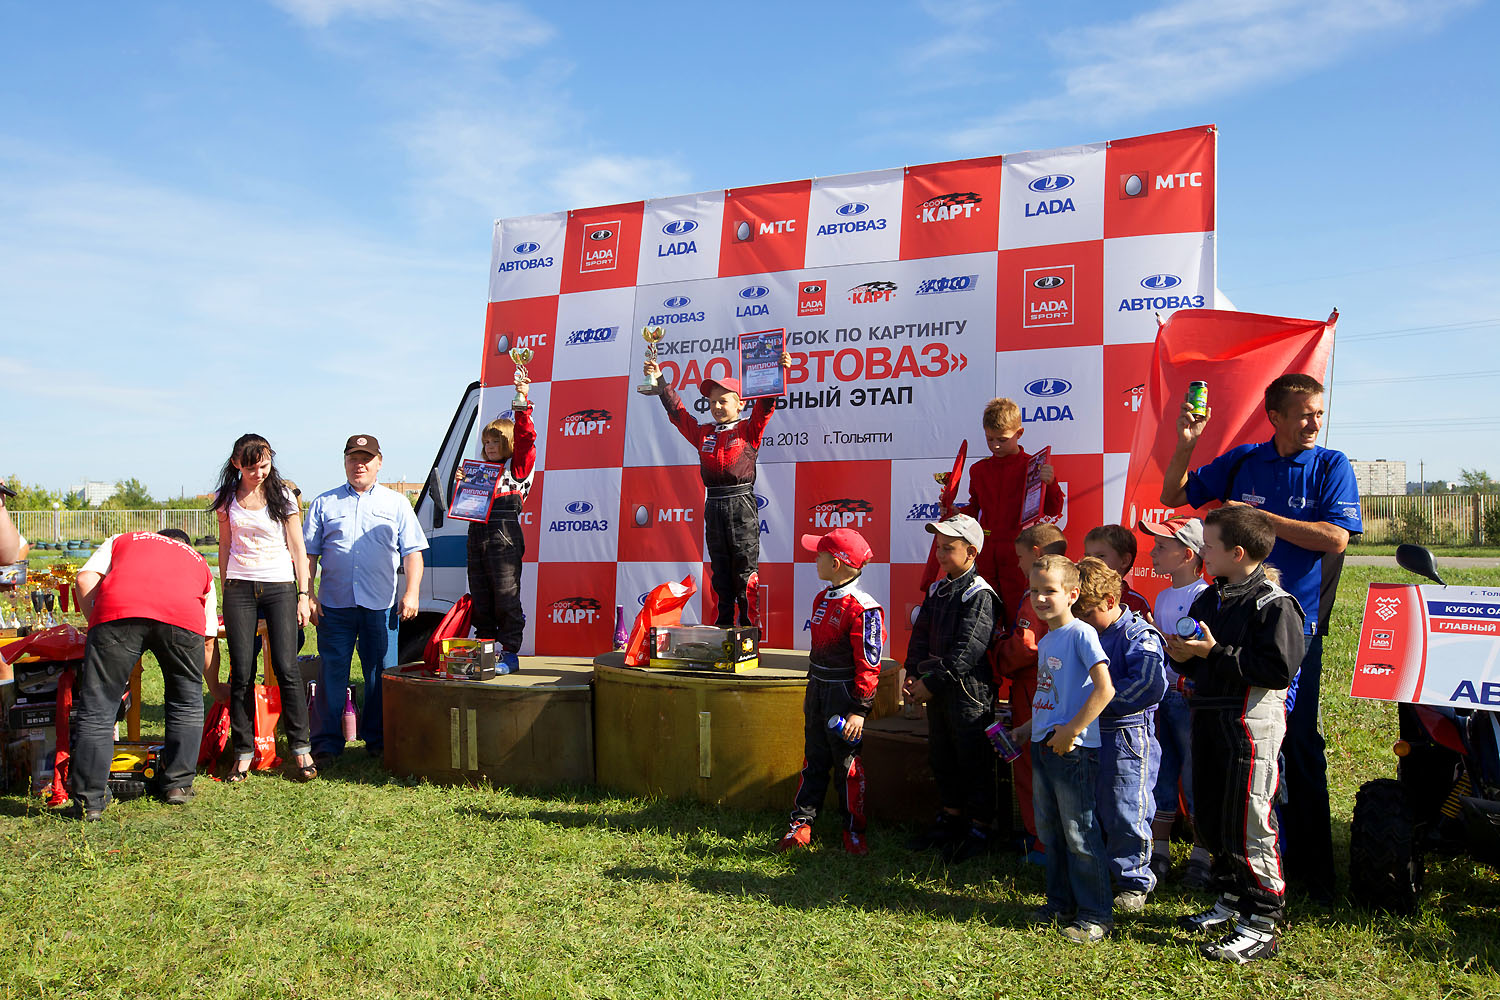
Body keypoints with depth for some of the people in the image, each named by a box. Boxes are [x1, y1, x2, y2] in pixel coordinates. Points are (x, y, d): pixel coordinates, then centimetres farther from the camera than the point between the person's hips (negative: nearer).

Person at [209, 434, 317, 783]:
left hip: (279, 587, -2)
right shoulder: (228, 499, 8)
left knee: (286, 667, -9)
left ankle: (300, 747, 2)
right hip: (239, 588, 2)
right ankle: (244, 753, 9)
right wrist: (224, 590, 13)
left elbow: (298, 549, 2)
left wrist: (303, 595, -2)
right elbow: (225, 546, 16)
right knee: (242, 673, 0)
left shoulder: (283, 497, 1)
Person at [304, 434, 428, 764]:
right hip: (334, 604, 0)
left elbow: (412, 552, 8)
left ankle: (377, 740, 16)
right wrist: (307, 595, 1)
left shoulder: (396, 503, 12)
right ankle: (326, 743, 10)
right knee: (332, 675, 2)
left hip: (381, 606, 0)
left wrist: (411, 594, -4)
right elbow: (308, 554, 11)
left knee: (382, 675, 4)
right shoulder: (324, 503, 13)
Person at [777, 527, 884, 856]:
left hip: (844, 695, -7)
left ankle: (853, 831, 19)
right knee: (813, 760, 13)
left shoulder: (863, 608, -18)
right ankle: (801, 824, 20)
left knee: (848, 765, 5)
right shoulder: (822, 600, 9)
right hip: (817, 691, 8)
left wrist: (860, 710, -19)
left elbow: (868, 665, -18)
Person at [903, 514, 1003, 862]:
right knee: (942, 757, 18)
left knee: (974, 762, 3)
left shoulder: (980, 595, -15)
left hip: (969, 692, -8)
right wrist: (913, 674, -1)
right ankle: (950, 820, 33)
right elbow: (921, 634, 12)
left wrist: (932, 682, -20)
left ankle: (981, 830, 16)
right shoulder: (937, 589, 10)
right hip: (936, 690, 8)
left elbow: (966, 651, -21)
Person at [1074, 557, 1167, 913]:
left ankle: (1135, 883, 17)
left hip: (1128, 738, -8)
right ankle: (1100, 875, 29)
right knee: (1092, 812, 15)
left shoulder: (1139, 636, -12)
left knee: (1126, 815, 0)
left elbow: (1150, 685, -23)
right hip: (1092, 734, 8)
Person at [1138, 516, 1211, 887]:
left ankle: (1200, 856, 16)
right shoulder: (1163, 597, 14)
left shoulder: (1204, 596, -12)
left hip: (1191, 697, -8)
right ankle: (1159, 853, 23)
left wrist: (1159, 639, -20)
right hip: (1162, 695, 8)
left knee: (1196, 777, 2)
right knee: (1160, 776, 12)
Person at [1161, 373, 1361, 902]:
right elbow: (1173, 496, 12)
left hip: (1294, 624, -2)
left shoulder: (1331, 465, -1)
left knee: (1299, 745, 2)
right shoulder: (1241, 462, 6)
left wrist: (1258, 517, -13)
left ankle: (1312, 871, 16)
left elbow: (1335, 538, -12)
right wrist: (1186, 444, -5)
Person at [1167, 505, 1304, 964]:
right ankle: (1230, 901, 33)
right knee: (1211, 819, 16)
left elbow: (1278, 669, -21)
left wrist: (1215, 653, -21)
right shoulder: (1207, 600, 13)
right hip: (1209, 720, 9)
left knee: (1248, 825, -4)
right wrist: (1184, 657, 1)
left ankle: (1260, 928, 7)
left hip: (1251, 727, -9)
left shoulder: (1274, 605, -12)